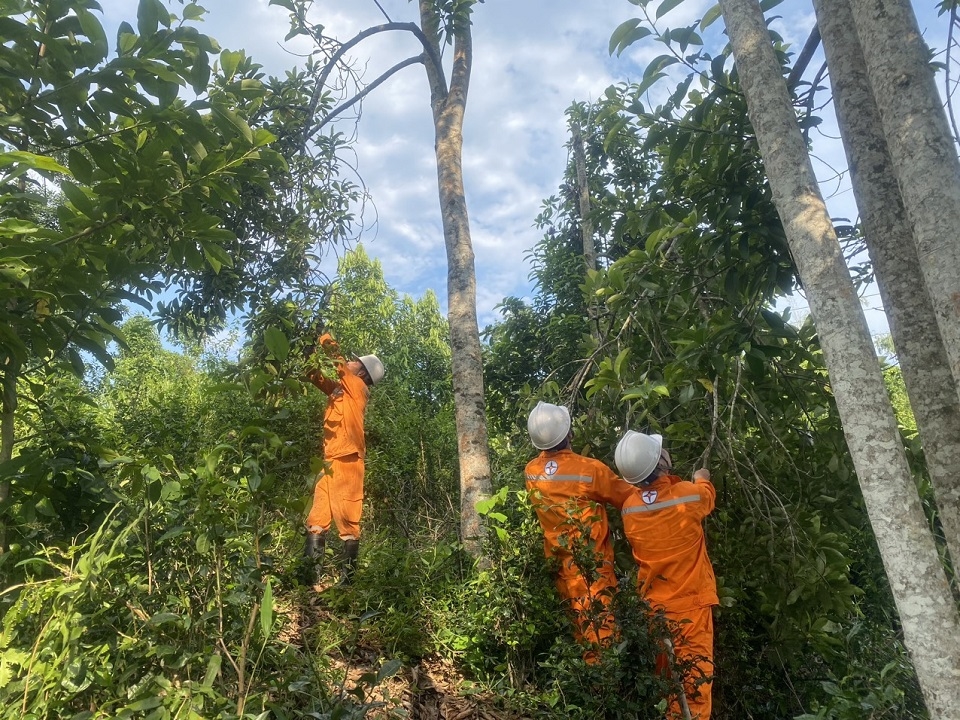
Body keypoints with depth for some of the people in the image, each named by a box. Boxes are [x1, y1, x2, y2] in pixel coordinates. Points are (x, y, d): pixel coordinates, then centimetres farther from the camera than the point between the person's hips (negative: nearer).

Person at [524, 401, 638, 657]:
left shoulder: (531, 472, -3)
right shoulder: (590, 469, -18)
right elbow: (631, 498, -6)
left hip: (561, 565, 6)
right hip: (592, 566, -6)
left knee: (581, 626, 16)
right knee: (601, 629, 0)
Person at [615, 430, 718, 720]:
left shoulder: (629, 508, -8)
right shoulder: (689, 494, -15)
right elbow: (707, 494, 9)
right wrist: (701, 478, 32)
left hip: (653, 603, 4)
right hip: (690, 601, -3)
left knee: (661, 673, 17)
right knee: (695, 672, 5)